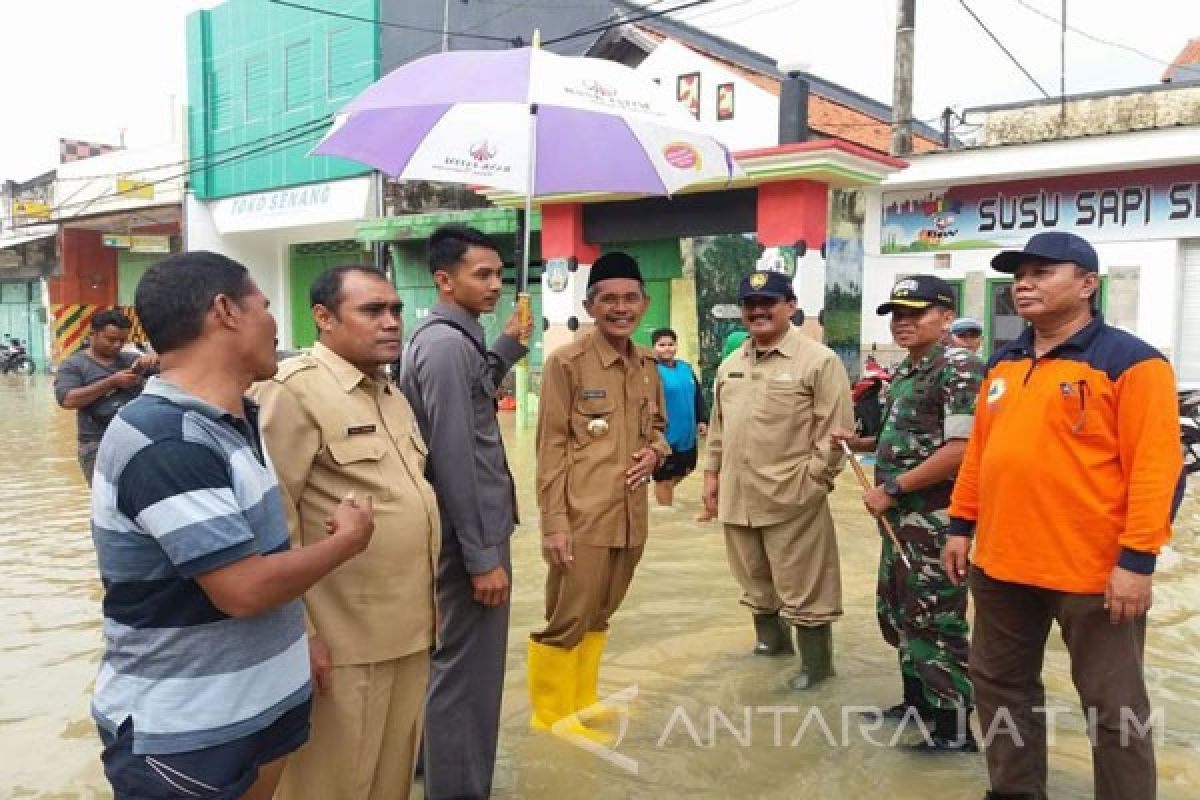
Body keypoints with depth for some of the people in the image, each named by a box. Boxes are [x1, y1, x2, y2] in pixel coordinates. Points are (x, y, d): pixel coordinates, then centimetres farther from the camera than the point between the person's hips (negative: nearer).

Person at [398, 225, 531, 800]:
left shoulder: (447, 336, 10)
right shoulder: (449, 343, -20)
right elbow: (455, 458, -24)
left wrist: (508, 346, 16)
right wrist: (483, 557, -22)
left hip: (467, 526, 10)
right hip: (469, 532, -10)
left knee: (456, 659, 23)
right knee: (468, 666, 3)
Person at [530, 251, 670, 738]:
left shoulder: (647, 366, 10)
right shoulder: (566, 362, -9)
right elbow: (551, 446, -10)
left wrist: (655, 452, 0)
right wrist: (553, 521, -15)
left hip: (630, 516, 6)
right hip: (581, 517, -6)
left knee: (599, 618, 18)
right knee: (566, 622, 2)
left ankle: (581, 709, 35)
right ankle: (548, 721, 21)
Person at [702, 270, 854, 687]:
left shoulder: (819, 360, -9)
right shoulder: (730, 365, 12)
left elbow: (836, 430, -11)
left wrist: (813, 480, -14)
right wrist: (712, 472, 13)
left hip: (791, 497, -6)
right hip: (737, 495, 7)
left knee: (801, 586, 3)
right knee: (754, 580, 21)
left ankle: (815, 664, 20)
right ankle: (771, 637, 42)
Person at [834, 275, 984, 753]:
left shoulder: (959, 368, -16)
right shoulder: (903, 372, 14)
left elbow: (961, 449, -25)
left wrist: (891, 488, -21)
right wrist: (861, 443, 8)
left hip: (935, 518, -10)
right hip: (901, 517, 10)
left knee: (937, 620, 0)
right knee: (897, 610, 19)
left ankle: (954, 730, 14)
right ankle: (915, 701, 35)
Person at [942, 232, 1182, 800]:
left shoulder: (1129, 361, -10)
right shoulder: (1002, 365, 11)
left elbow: (1155, 467, -15)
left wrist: (1137, 558, -19)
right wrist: (961, 524, 13)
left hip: (1093, 571, -7)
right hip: (1001, 563, 7)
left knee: (1113, 706, 8)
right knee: (1000, 683, 18)